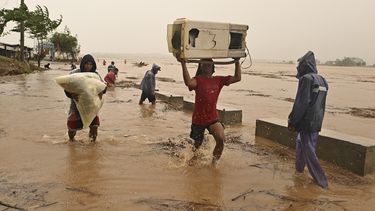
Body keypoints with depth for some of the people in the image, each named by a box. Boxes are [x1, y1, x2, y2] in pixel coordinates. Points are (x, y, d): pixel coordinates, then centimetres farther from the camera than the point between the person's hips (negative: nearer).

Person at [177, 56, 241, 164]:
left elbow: (237, 78, 2)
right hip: (198, 119, -2)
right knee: (197, 144, 14)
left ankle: (214, 162, 1)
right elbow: (189, 82, -33)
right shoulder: (198, 79, -9)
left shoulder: (218, 80, 5)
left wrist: (237, 61, 0)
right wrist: (183, 64, -37)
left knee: (221, 138, -22)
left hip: (213, 118, 2)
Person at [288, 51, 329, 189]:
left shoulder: (306, 79, -16)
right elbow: (321, 103, 15)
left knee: (309, 150, -1)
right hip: (317, 122, 9)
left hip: (306, 121, -9)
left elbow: (301, 103, -20)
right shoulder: (322, 80, 11)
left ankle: (321, 180, 2)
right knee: (300, 142, 24)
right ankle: (299, 167, 40)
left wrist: (292, 121, -14)